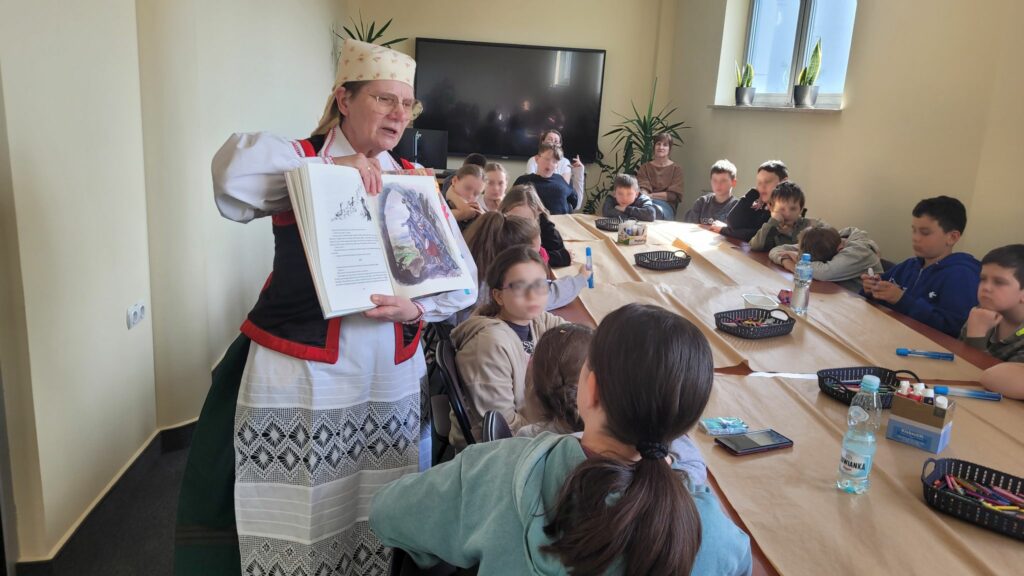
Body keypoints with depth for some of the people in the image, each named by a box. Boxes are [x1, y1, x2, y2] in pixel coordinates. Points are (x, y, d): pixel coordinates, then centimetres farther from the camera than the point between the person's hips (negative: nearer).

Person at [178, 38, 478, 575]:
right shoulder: (300, 160, -3)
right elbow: (233, 172, -25)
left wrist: (414, 308, -14)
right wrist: (328, 168, -20)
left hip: (390, 381, 4)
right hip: (298, 377, -3)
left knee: (376, 523, 16)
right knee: (292, 528, 7)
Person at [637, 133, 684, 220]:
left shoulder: (676, 169, 12)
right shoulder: (645, 167, 19)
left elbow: (673, 195, 0)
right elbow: (643, 189, 3)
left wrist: (651, 195, -10)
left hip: (666, 205, -1)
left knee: (657, 210, -40)